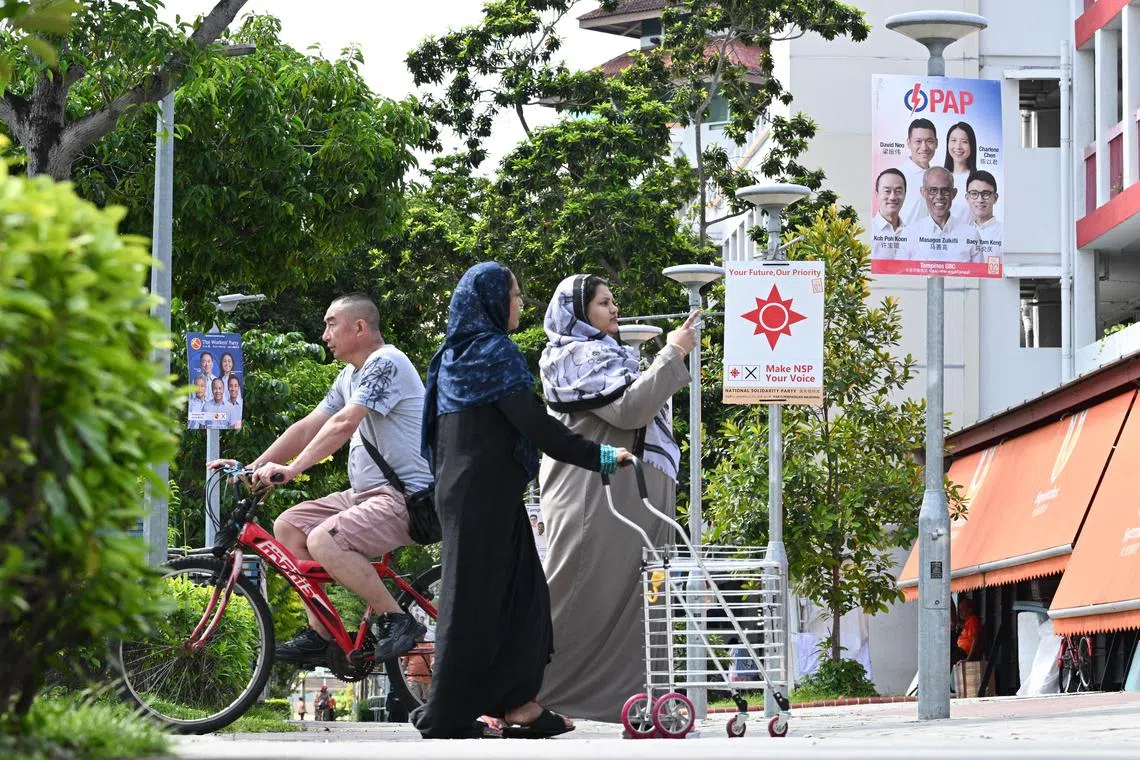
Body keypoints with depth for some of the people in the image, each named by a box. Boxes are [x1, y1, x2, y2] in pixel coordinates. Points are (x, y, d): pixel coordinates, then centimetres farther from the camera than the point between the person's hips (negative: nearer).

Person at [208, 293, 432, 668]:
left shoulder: (386, 363, -14)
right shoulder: (350, 376, 18)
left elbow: (343, 425, -26)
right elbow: (308, 427, 17)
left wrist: (291, 469, -33)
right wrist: (252, 467, 8)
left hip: (405, 496, -10)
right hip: (366, 492, 10)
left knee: (323, 541, -29)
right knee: (288, 526, 2)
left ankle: (398, 620, -16)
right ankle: (320, 635, 2)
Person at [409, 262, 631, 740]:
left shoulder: (452, 355, 15)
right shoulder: (496, 352, -12)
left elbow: (437, 430, 20)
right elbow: (533, 422, -18)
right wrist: (597, 456, -17)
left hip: (457, 486, 9)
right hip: (488, 491, -9)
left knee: (522, 589, 11)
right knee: (475, 595, -4)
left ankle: (515, 704, 9)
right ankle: (446, 715, -1)